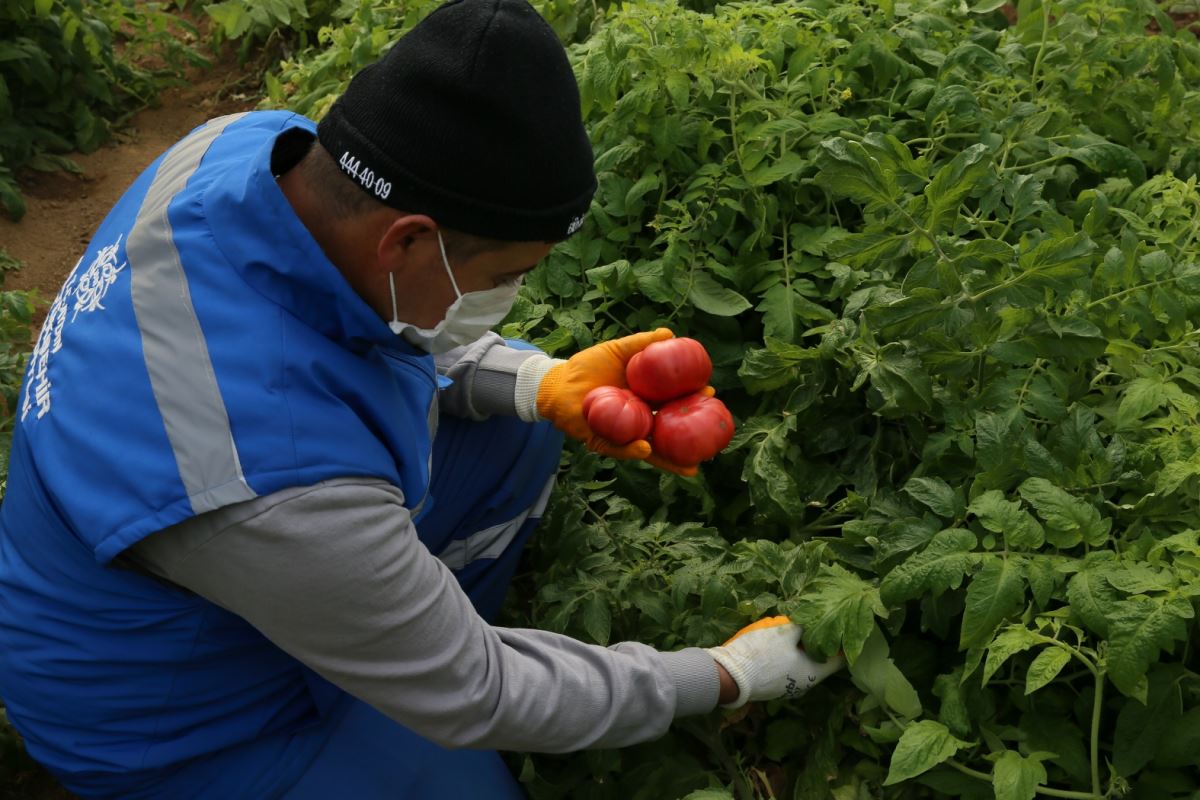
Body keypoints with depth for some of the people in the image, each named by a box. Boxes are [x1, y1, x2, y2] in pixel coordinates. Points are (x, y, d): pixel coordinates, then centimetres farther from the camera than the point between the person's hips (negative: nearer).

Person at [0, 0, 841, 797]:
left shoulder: (255, 147, -21)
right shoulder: (277, 489, -42)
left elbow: (387, 318, 2)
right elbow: (472, 699, -25)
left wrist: (540, 383, -14)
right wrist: (732, 675, -15)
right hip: (179, 718, -7)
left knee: (517, 425, 5)